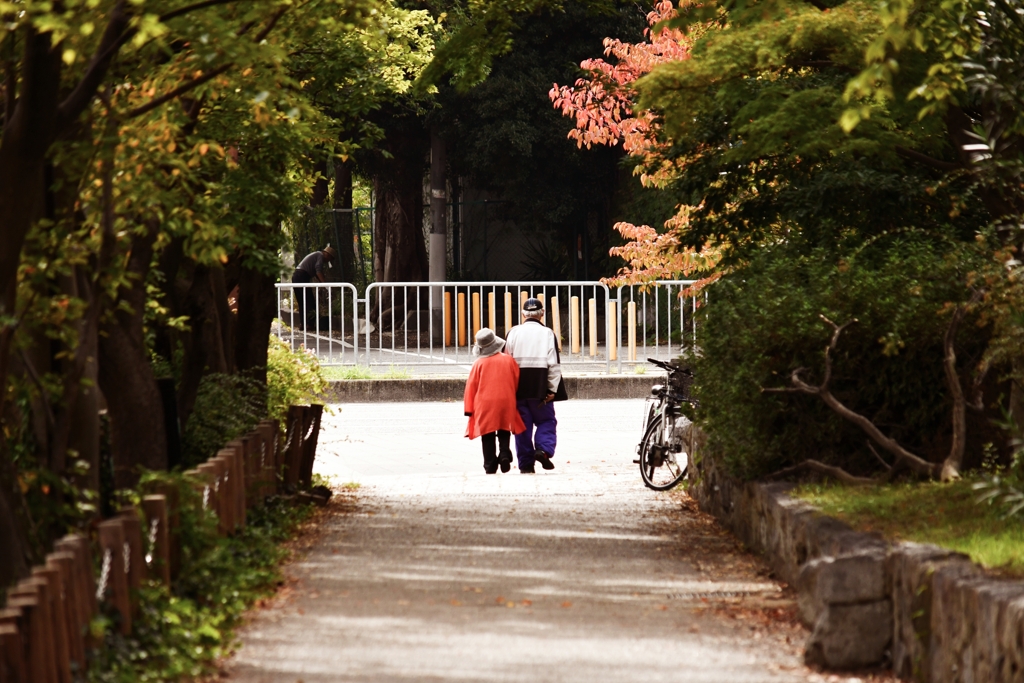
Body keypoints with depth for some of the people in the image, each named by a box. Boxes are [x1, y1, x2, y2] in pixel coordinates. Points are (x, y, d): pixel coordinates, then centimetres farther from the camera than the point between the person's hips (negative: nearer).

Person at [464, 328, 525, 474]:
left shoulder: (478, 364, -4)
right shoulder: (508, 360, 1)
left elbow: (471, 386, -1)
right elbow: (517, 381, 8)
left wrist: (469, 408, 6)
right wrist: (514, 399, 23)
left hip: (484, 406, -1)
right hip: (506, 402, 1)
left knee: (488, 437, 4)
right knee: (504, 434, 12)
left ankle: (490, 465, 2)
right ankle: (504, 453, -11)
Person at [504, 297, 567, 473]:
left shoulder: (513, 333, 2)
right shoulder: (547, 333, -2)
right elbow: (554, 364, -5)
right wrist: (552, 389, -1)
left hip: (518, 387, 1)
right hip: (540, 387, -1)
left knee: (522, 425, 7)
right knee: (546, 421, 11)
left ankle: (525, 463, 5)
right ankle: (543, 449, -13)